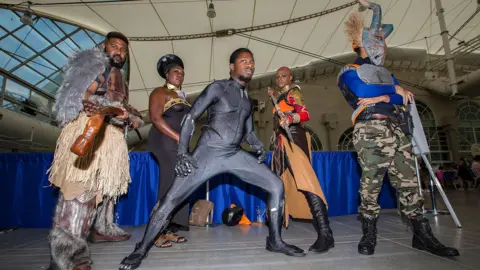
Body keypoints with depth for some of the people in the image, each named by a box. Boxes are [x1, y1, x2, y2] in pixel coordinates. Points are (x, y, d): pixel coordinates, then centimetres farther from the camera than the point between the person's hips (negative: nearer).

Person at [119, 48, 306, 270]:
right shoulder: (218, 87, 0)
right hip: (208, 153, -5)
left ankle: (275, 241, 14)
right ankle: (141, 250, 15)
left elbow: (249, 131, 22)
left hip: (235, 155, 6)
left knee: (276, 186, -2)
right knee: (170, 201, -9)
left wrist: (258, 147, -1)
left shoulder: (247, 99, 18)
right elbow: (190, 117, -5)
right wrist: (182, 152, -15)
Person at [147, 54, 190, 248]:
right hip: (166, 143, -8)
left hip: (179, 145, 8)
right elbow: (156, 118, -14)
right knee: (169, 186, -11)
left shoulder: (181, 96, 24)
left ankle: (170, 231, 12)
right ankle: (158, 232, -3)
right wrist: (178, 137, -17)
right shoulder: (160, 92, -1)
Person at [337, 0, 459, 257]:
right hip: (371, 130, -6)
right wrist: (394, 89, 2)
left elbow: (405, 98, 14)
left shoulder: (384, 72, 29)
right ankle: (369, 235, 3)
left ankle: (422, 234, 12)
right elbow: (362, 90, -12)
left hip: (396, 129, 7)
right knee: (371, 182, -7)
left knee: (408, 180, 5)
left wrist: (382, 98, -7)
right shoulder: (350, 71, 10)